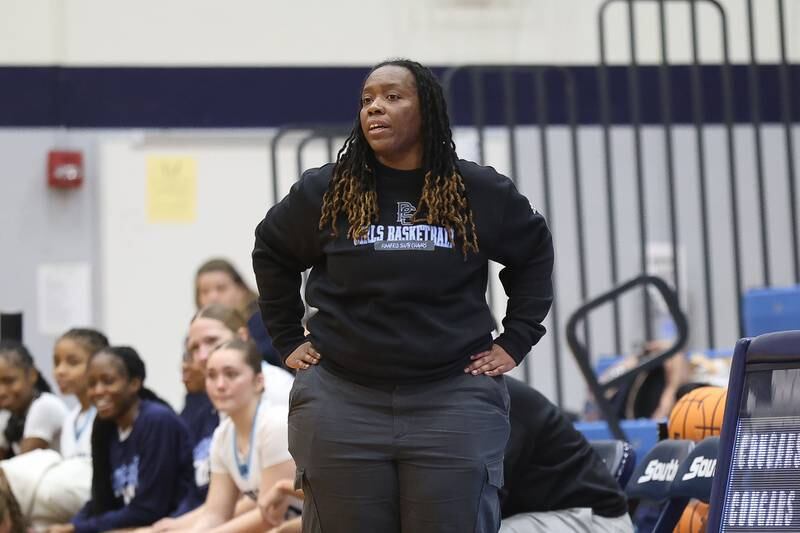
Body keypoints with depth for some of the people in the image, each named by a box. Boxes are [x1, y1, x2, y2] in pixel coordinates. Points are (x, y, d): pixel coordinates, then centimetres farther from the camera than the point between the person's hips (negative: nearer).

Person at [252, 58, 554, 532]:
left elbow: (534, 253, 17)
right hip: (341, 405, 1)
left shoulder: (479, 192, 3)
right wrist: (289, 340, 13)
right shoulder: (324, 192, 3)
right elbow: (272, 254, 19)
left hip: (454, 402, -1)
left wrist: (515, 341, 10)